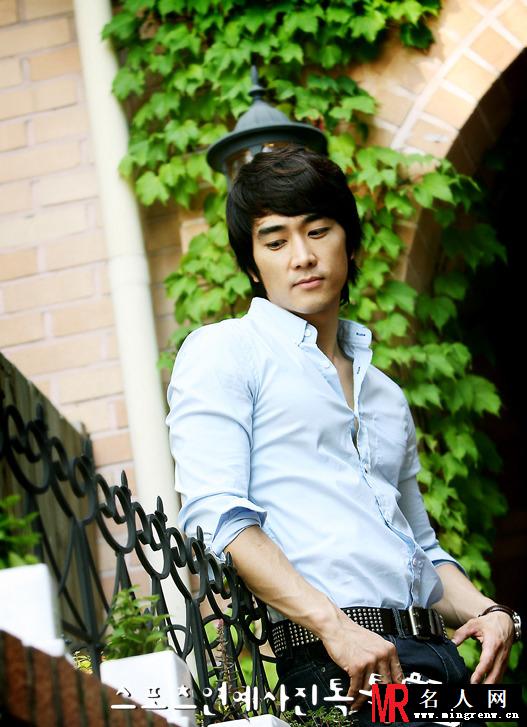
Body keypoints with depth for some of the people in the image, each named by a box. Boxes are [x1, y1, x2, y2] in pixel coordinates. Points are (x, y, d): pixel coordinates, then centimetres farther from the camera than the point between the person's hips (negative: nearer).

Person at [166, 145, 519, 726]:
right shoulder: (221, 352, 6)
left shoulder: (385, 395, 25)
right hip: (332, 659, -6)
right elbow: (216, 517, -8)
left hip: (437, 653, 6)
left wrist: (488, 611, 8)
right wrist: (336, 626, -17)